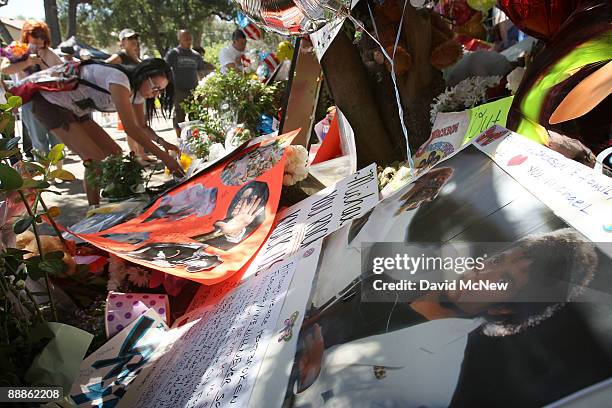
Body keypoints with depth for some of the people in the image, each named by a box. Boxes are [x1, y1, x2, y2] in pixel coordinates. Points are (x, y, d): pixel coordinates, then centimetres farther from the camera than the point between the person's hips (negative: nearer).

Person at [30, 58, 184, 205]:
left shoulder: (136, 90, -3)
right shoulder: (119, 79, -31)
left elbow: (142, 126, 5)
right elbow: (130, 127, -35)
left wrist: (161, 141, -16)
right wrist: (163, 156, -35)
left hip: (75, 111, 9)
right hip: (50, 103, -9)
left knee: (115, 153, 1)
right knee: (95, 160, -18)